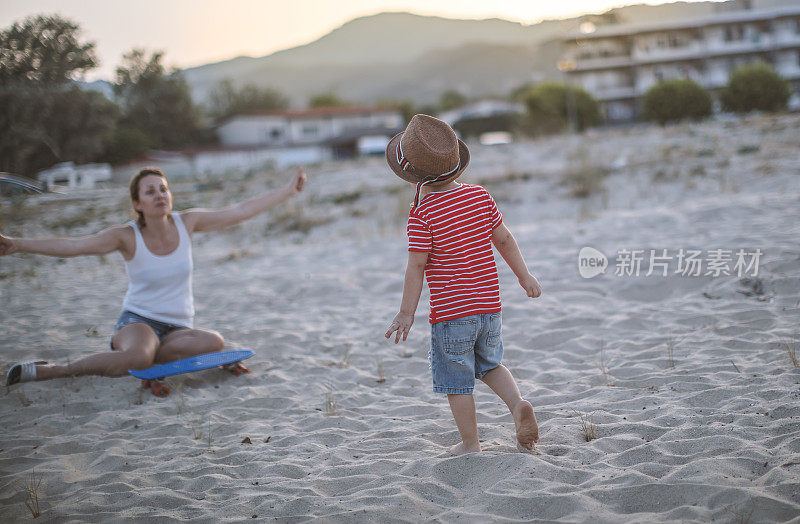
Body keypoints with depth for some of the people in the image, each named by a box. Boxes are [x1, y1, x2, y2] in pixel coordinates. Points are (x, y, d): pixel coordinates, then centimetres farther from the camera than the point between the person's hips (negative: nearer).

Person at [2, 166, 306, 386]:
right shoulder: (128, 237, -9)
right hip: (138, 321, -4)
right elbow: (70, 246, -19)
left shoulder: (187, 223, -1)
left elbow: (240, 212, 4)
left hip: (178, 328, 4)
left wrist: (289, 191, 6)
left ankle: (118, 358, -22)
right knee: (139, 357, -41)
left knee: (214, 342, -31)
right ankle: (48, 371, -25)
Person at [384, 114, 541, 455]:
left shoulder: (422, 215, -14)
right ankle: (518, 404, 4)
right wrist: (524, 275, 20)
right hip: (489, 305, 6)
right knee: (490, 364, 26)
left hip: (450, 312, -6)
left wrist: (406, 313, -7)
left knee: (456, 380, 8)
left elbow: (416, 267, -13)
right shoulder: (480, 196, 2)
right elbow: (504, 239, 9)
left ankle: (470, 444, 16)